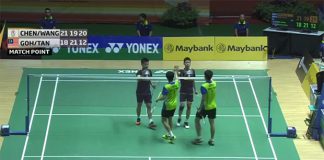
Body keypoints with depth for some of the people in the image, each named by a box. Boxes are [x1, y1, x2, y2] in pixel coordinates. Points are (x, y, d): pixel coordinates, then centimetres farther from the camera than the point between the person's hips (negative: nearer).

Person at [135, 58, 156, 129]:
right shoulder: (139, 72, -13)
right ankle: (138, 118, 34)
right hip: (140, 92, -3)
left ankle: (150, 122, -9)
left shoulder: (149, 71, 2)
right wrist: (142, 75, -52)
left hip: (147, 92, 3)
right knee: (139, 105, 13)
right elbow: (138, 79, -34)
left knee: (149, 106, -4)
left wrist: (152, 84, 0)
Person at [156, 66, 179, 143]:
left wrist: (157, 99, -6)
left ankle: (172, 135, -8)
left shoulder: (166, 87, -26)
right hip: (174, 105, 7)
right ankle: (169, 135, 32)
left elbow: (163, 97, -27)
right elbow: (176, 78, 17)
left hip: (167, 106, -7)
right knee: (169, 119, 22)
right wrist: (175, 72, 35)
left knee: (164, 120, 3)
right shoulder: (176, 84, -7)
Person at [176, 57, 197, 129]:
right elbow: (178, 78, -29)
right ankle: (179, 118, 19)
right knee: (182, 105, -7)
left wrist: (195, 90, 15)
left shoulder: (192, 71, 5)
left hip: (190, 91, 3)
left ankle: (186, 121, 15)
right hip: (183, 91, -3)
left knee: (189, 106, 4)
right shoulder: (182, 71, -8)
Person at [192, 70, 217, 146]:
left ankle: (199, 138, 13)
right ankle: (212, 140, 18)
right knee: (212, 122, 12)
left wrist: (200, 108, -18)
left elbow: (203, 99, -25)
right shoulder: (214, 84, -7)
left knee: (197, 120, 13)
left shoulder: (204, 86, -25)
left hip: (205, 107, -5)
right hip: (213, 106, 5)